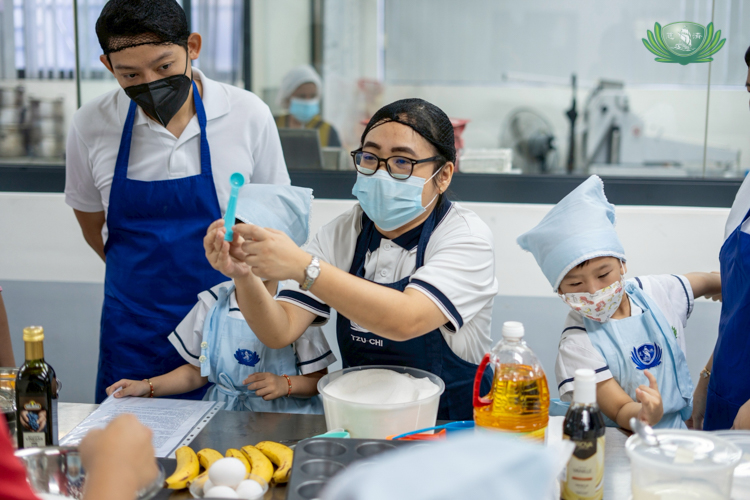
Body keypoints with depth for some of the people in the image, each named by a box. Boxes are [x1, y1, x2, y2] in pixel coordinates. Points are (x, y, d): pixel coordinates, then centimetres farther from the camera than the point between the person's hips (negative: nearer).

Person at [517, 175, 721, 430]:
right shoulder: (576, 343, -15)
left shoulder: (655, 292, 3)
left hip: (679, 431, 5)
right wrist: (646, 415, -39)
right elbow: (620, 412, -19)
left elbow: (703, 281, 27)